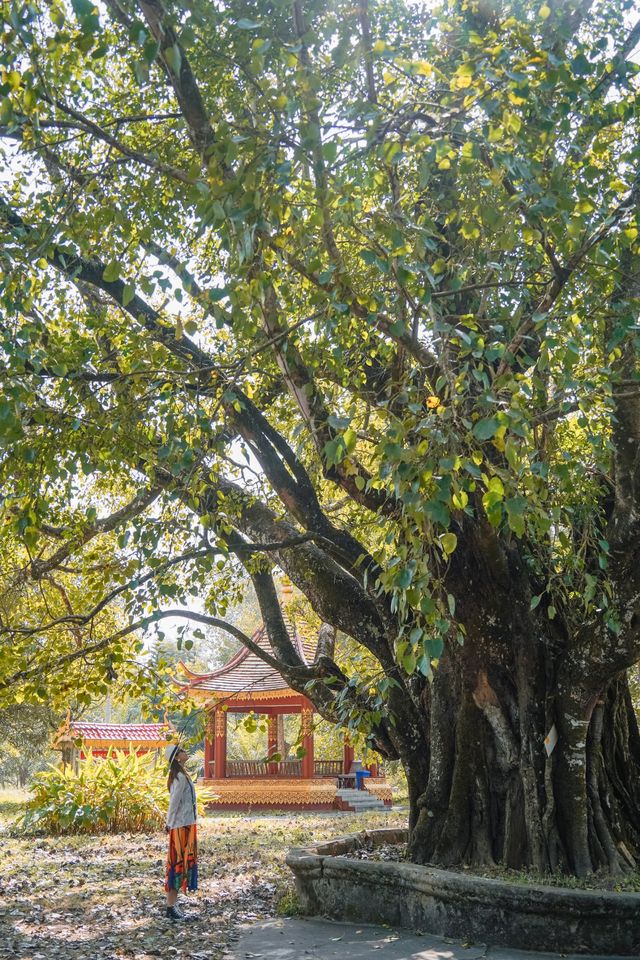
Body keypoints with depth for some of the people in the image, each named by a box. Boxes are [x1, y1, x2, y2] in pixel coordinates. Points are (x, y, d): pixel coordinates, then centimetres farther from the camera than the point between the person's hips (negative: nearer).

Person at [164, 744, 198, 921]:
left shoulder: (179, 776, 13)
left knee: (179, 864, 13)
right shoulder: (181, 777, -17)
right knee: (178, 864, -4)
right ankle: (171, 907, 1)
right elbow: (174, 803, -19)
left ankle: (173, 905, 19)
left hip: (184, 825, 9)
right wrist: (170, 824, -13)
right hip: (182, 826, -9)